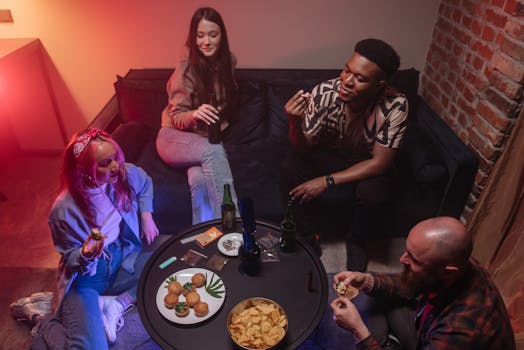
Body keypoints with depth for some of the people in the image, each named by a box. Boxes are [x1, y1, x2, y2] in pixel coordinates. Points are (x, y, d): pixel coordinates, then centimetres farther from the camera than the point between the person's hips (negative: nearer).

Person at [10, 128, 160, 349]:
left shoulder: (127, 174, -13)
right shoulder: (65, 210, -24)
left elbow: (145, 184, 15)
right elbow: (71, 259, -9)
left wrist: (146, 215, 1)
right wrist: (85, 255, -32)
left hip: (125, 261, 5)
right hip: (86, 276, -5)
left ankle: (117, 304, -9)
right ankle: (42, 318, 7)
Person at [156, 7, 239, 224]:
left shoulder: (228, 62, 2)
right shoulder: (186, 67, -13)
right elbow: (177, 118, -11)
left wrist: (219, 126, 1)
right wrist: (195, 115, -34)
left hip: (208, 138, 3)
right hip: (175, 137, -3)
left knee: (199, 179, -33)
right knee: (213, 151, -37)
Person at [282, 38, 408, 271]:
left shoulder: (395, 106, -28)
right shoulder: (323, 93, -25)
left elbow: (380, 163, -22)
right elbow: (303, 149, -18)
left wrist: (327, 181, -28)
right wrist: (295, 123, -40)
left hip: (366, 166, -1)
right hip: (327, 155, 1)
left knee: (374, 193, -32)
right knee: (290, 171, -26)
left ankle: (355, 241, 2)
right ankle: (311, 231, 0)